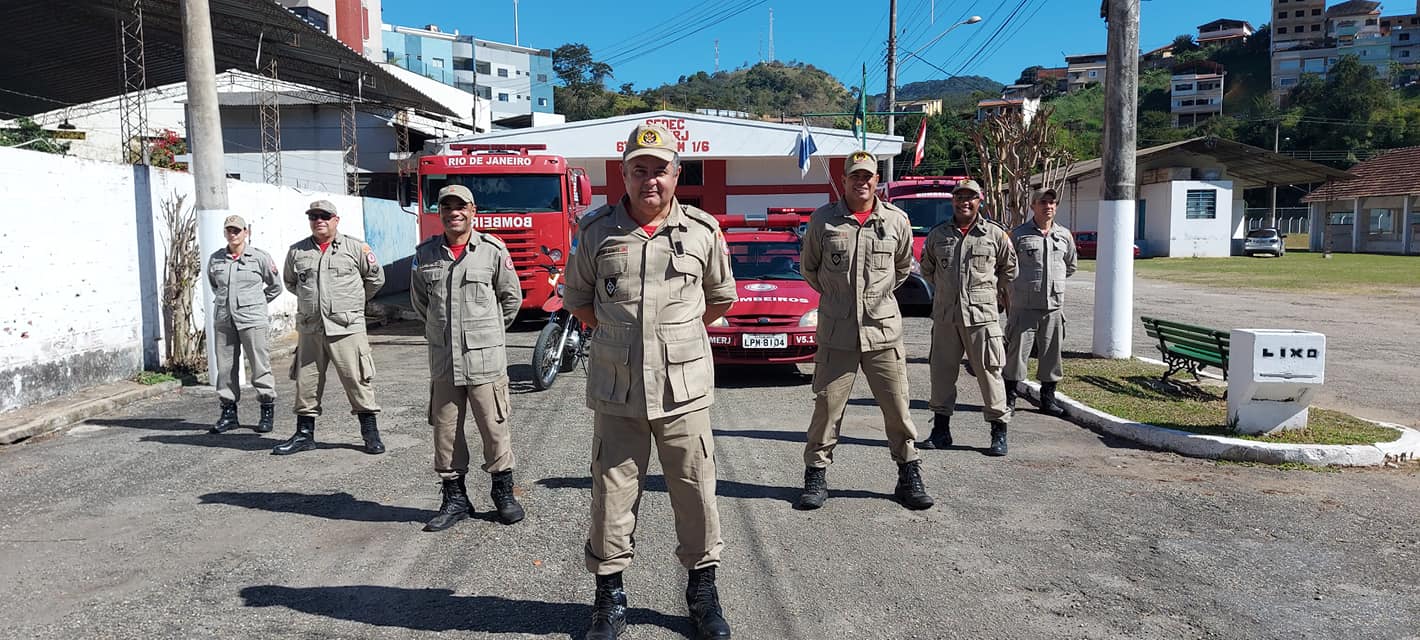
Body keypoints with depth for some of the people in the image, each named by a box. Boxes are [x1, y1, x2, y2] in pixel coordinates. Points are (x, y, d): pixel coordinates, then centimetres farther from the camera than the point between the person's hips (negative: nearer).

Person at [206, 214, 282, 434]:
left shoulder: (260, 257, -1)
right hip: (223, 320, 4)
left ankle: (267, 411, 7)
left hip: (252, 320, -4)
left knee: (260, 365, -3)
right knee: (225, 367, 5)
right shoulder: (215, 259, 9)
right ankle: (228, 412, 15)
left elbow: (275, 287, 10)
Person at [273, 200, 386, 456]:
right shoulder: (297, 252, 9)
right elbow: (290, 282, 26)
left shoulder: (355, 248, 0)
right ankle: (304, 434, 21)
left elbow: (376, 278, 11)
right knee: (306, 382, 9)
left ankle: (370, 434, 6)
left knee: (357, 380, -3)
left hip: (346, 327, -4)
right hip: (309, 328, 4)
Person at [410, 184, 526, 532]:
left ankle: (503, 491, 19)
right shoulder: (425, 254, 5)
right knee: (445, 429, 8)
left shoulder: (493, 250, -3)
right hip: (442, 359, 3)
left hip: (485, 358, -3)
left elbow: (511, 298, 7)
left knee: (494, 426, 3)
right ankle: (455, 497, 21)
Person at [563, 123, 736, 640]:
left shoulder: (703, 231, 2)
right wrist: (619, 333, 8)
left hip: (684, 388, 0)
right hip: (616, 391, 0)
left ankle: (702, 589, 25)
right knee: (612, 494, 6)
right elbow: (578, 299, 14)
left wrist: (679, 335, 10)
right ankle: (610, 594, 23)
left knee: (696, 491, 6)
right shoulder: (596, 230, 2)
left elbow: (720, 298, 16)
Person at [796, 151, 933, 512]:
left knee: (897, 407, 5)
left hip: (884, 329, 1)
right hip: (836, 331, -1)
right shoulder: (823, 220, 2)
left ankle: (909, 475, 19)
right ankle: (816, 474, 16)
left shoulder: (896, 221, 4)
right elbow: (808, 268, 14)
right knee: (827, 405, 3)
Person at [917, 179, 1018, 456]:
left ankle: (999, 432, 9)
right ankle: (941, 430, 17)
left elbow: (1009, 268, 16)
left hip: (982, 314, -2)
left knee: (989, 372, -1)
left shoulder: (995, 234, 2)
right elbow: (927, 268, 23)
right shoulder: (937, 234, 7)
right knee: (942, 371, 6)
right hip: (945, 315, 3)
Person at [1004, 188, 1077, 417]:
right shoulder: (1019, 234, -2)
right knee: (1017, 350, -3)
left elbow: (1071, 265, 26)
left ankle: (1048, 397, 19)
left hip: (1053, 305, 4)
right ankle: (1009, 397, 7)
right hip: (1024, 305, -4)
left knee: (1051, 353, 8)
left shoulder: (1064, 235, 11)